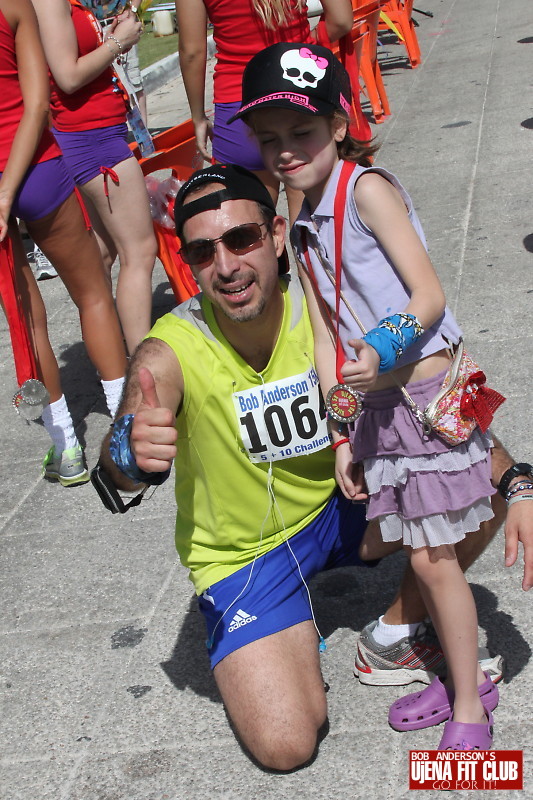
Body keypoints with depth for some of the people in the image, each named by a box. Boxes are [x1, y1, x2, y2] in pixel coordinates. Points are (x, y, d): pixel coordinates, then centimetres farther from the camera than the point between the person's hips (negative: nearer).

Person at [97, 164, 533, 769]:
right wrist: (133, 452, -61)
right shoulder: (171, 351, -24)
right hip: (242, 556, -3)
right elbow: (117, 467, -36)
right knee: (286, 746, -17)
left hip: (335, 511, 3)